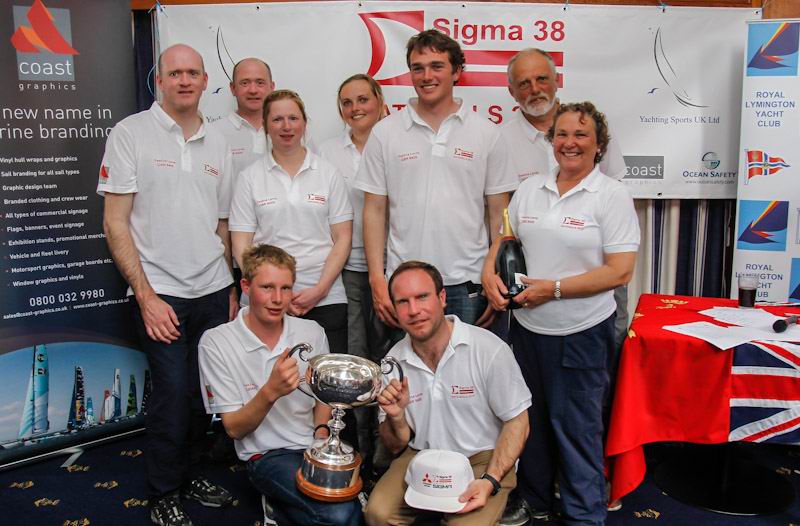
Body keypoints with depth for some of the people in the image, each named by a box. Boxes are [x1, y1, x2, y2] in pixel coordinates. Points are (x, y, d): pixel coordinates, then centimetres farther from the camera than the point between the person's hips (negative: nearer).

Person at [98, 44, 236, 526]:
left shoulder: (218, 144, 11)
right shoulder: (131, 133, -3)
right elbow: (115, 223, -6)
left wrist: (231, 290, 11)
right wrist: (146, 296, -12)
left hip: (215, 292, 4)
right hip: (161, 295, -4)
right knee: (174, 394, -2)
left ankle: (191, 473, 31)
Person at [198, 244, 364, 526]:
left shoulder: (312, 332, 1)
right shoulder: (216, 343, -10)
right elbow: (234, 429, -8)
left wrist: (321, 439, -5)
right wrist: (271, 392, -27)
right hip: (267, 454, -4)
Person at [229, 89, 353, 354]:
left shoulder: (328, 173, 8)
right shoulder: (249, 177, 6)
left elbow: (342, 238, 4)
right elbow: (241, 245, 3)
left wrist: (319, 290, -7)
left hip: (326, 300, 1)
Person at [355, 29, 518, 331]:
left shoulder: (485, 134, 3)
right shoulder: (385, 133, 4)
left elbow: (499, 213, 5)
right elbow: (374, 210, 4)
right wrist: (377, 280, -3)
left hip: (467, 286, 0)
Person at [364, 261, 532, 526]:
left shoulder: (489, 349, -15)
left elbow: (517, 422, -7)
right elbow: (396, 446, 7)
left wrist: (490, 481, -19)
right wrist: (396, 416, -16)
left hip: (483, 459, -3)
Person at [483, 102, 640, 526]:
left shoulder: (612, 196, -9)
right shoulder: (530, 188, 6)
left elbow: (620, 271, -15)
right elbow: (504, 238, 14)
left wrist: (552, 289, -19)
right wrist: (490, 272, -7)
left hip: (581, 332, -5)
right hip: (527, 326, 5)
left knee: (576, 427, 6)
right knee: (531, 419, 19)